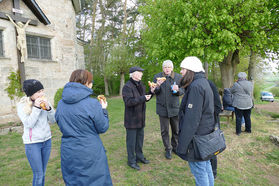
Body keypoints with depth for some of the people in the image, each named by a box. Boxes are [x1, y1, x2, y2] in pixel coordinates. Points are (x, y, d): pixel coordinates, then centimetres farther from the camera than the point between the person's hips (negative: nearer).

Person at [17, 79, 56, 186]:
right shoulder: (21, 105, -9)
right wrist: (36, 107, -21)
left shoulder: (44, 101, -2)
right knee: (38, 175, 5)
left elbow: (53, 120, -1)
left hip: (47, 140, 3)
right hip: (32, 143, -3)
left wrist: (48, 107, -17)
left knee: (43, 173, 16)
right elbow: (28, 124, -15)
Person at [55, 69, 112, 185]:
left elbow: (61, 126, 11)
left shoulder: (61, 104, -2)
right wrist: (103, 110, 5)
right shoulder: (92, 104, -19)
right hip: (90, 155, -5)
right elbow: (103, 128, -9)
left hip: (68, 155, 5)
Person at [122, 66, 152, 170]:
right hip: (131, 119, -8)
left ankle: (139, 156, 37)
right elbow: (128, 102, -25)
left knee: (140, 138, 19)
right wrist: (143, 98, -26)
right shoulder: (127, 87, -17)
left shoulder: (141, 85, 12)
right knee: (131, 140, 4)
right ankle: (131, 161, 20)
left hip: (140, 118, 8)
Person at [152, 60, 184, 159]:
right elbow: (154, 92, -5)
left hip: (174, 107, 1)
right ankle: (168, 149, 25)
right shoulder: (157, 76, -2)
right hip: (163, 108, -1)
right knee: (164, 130, 8)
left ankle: (175, 147, 34)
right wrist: (157, 86, -26)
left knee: (176, 130, 13)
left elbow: (182, 91, -1)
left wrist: (177, 90, -24)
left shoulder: (178, 77, 1)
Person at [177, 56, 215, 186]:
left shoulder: (196, 86, -21)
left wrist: (182, 146, -21)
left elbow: (191, 120, -25)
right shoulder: (203, 83, 11)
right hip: (206, 135, 10)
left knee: (199, 172, 5)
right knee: (206, 167, 22)